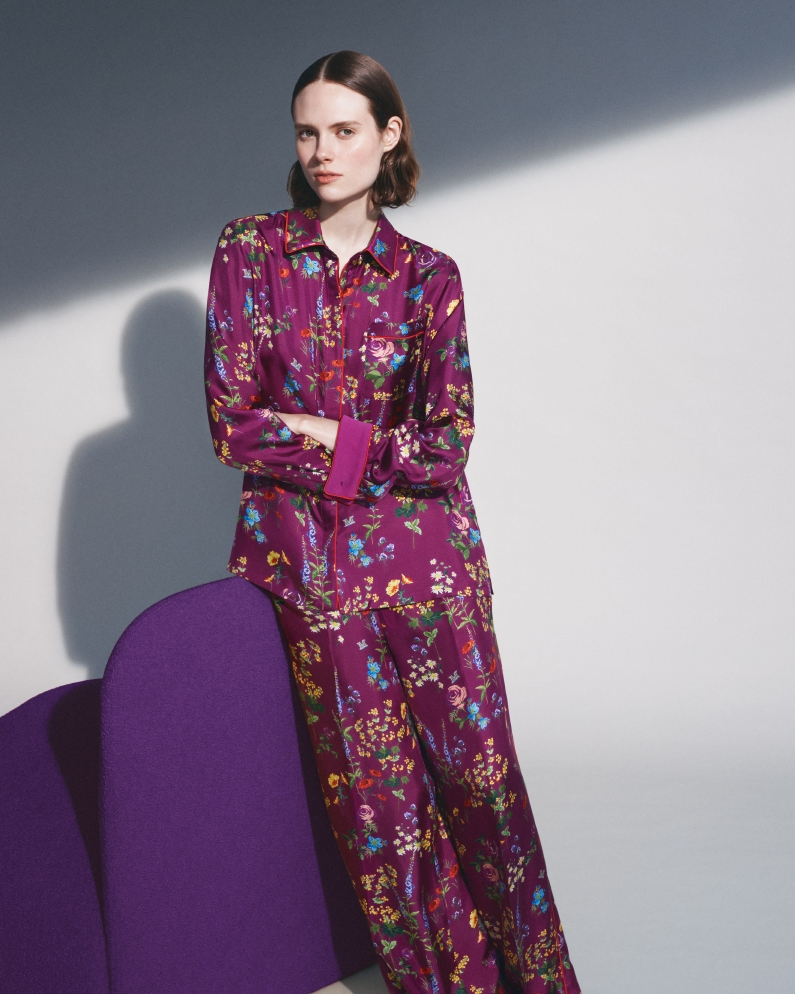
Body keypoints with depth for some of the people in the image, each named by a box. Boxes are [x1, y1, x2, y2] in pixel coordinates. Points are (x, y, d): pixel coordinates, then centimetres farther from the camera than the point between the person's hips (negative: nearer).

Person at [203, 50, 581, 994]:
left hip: (424, 539, 1)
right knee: (374, 782, 2)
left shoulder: (427, 276, 4)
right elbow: (232, 425, -3)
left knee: (476, 762, 0)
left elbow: (447, 442, -4)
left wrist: (316, 433, -10)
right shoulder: (249, 251, 3)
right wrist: (372, 449, -9)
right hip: (306, 549, 0)